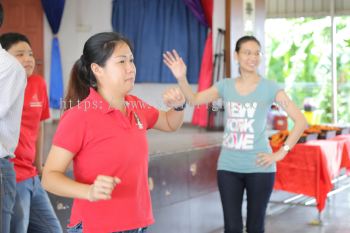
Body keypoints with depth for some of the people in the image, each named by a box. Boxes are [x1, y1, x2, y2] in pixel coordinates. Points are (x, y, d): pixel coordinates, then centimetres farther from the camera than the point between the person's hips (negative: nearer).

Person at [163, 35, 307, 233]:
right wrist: (181, 78, -19)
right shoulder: (226, 86, 4)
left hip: (259, 167, -2)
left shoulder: (269, 87, -5)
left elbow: (301, 121, -8)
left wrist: (282, 152, -12)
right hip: (228, 167, 3)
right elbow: (194, 99, -2)